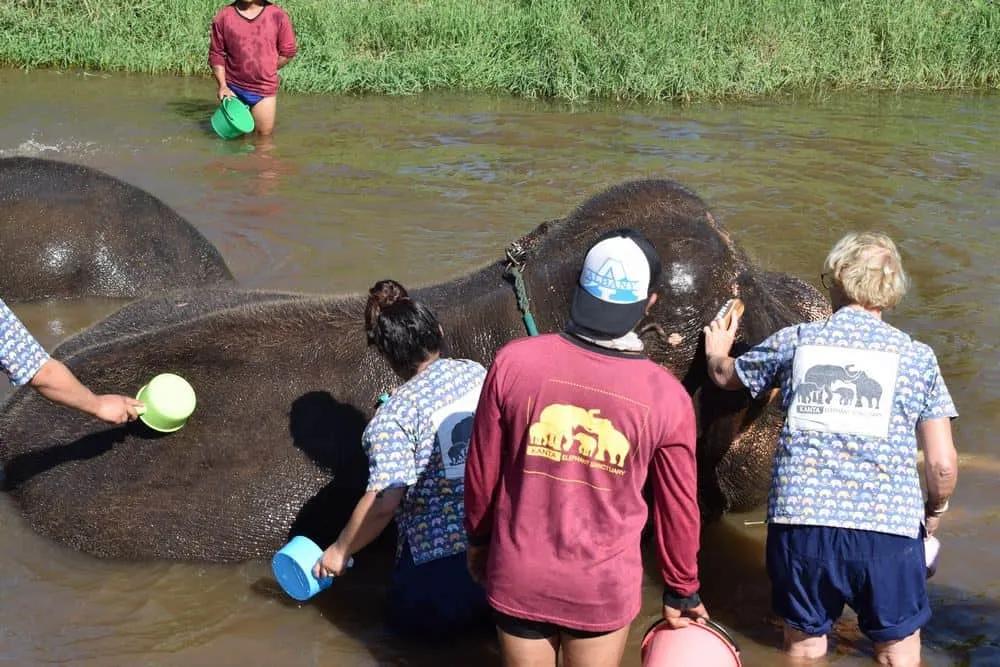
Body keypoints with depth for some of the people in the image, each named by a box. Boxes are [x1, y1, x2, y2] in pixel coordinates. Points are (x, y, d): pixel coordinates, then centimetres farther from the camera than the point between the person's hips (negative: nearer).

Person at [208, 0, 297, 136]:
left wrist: (265, 71, 0)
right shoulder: (223, 17, -5)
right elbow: (216, 54, 1)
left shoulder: (277, 16, -7)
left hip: (264, 89, -1)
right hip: (233, 88, 1)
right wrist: (222, 85, -6)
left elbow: (287, 52, 2)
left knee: (264, 134, 4)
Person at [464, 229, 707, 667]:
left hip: (518, 577, 1)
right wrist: (681, 591, 15)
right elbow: (677, 505, -1)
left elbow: (482, 469, -2)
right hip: (604, 587, -1)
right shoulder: (666, 398, -14)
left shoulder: (515, 362, -13)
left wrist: (478, 538, 16)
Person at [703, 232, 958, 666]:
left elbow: (727, 376, 28)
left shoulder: (794, 341, 9)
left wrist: (717, 352, 51)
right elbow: (943, 465, 3)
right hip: (888, 529, -1)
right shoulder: (917, 357, 6)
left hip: (798, 521, 1)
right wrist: (935, 510, 24)